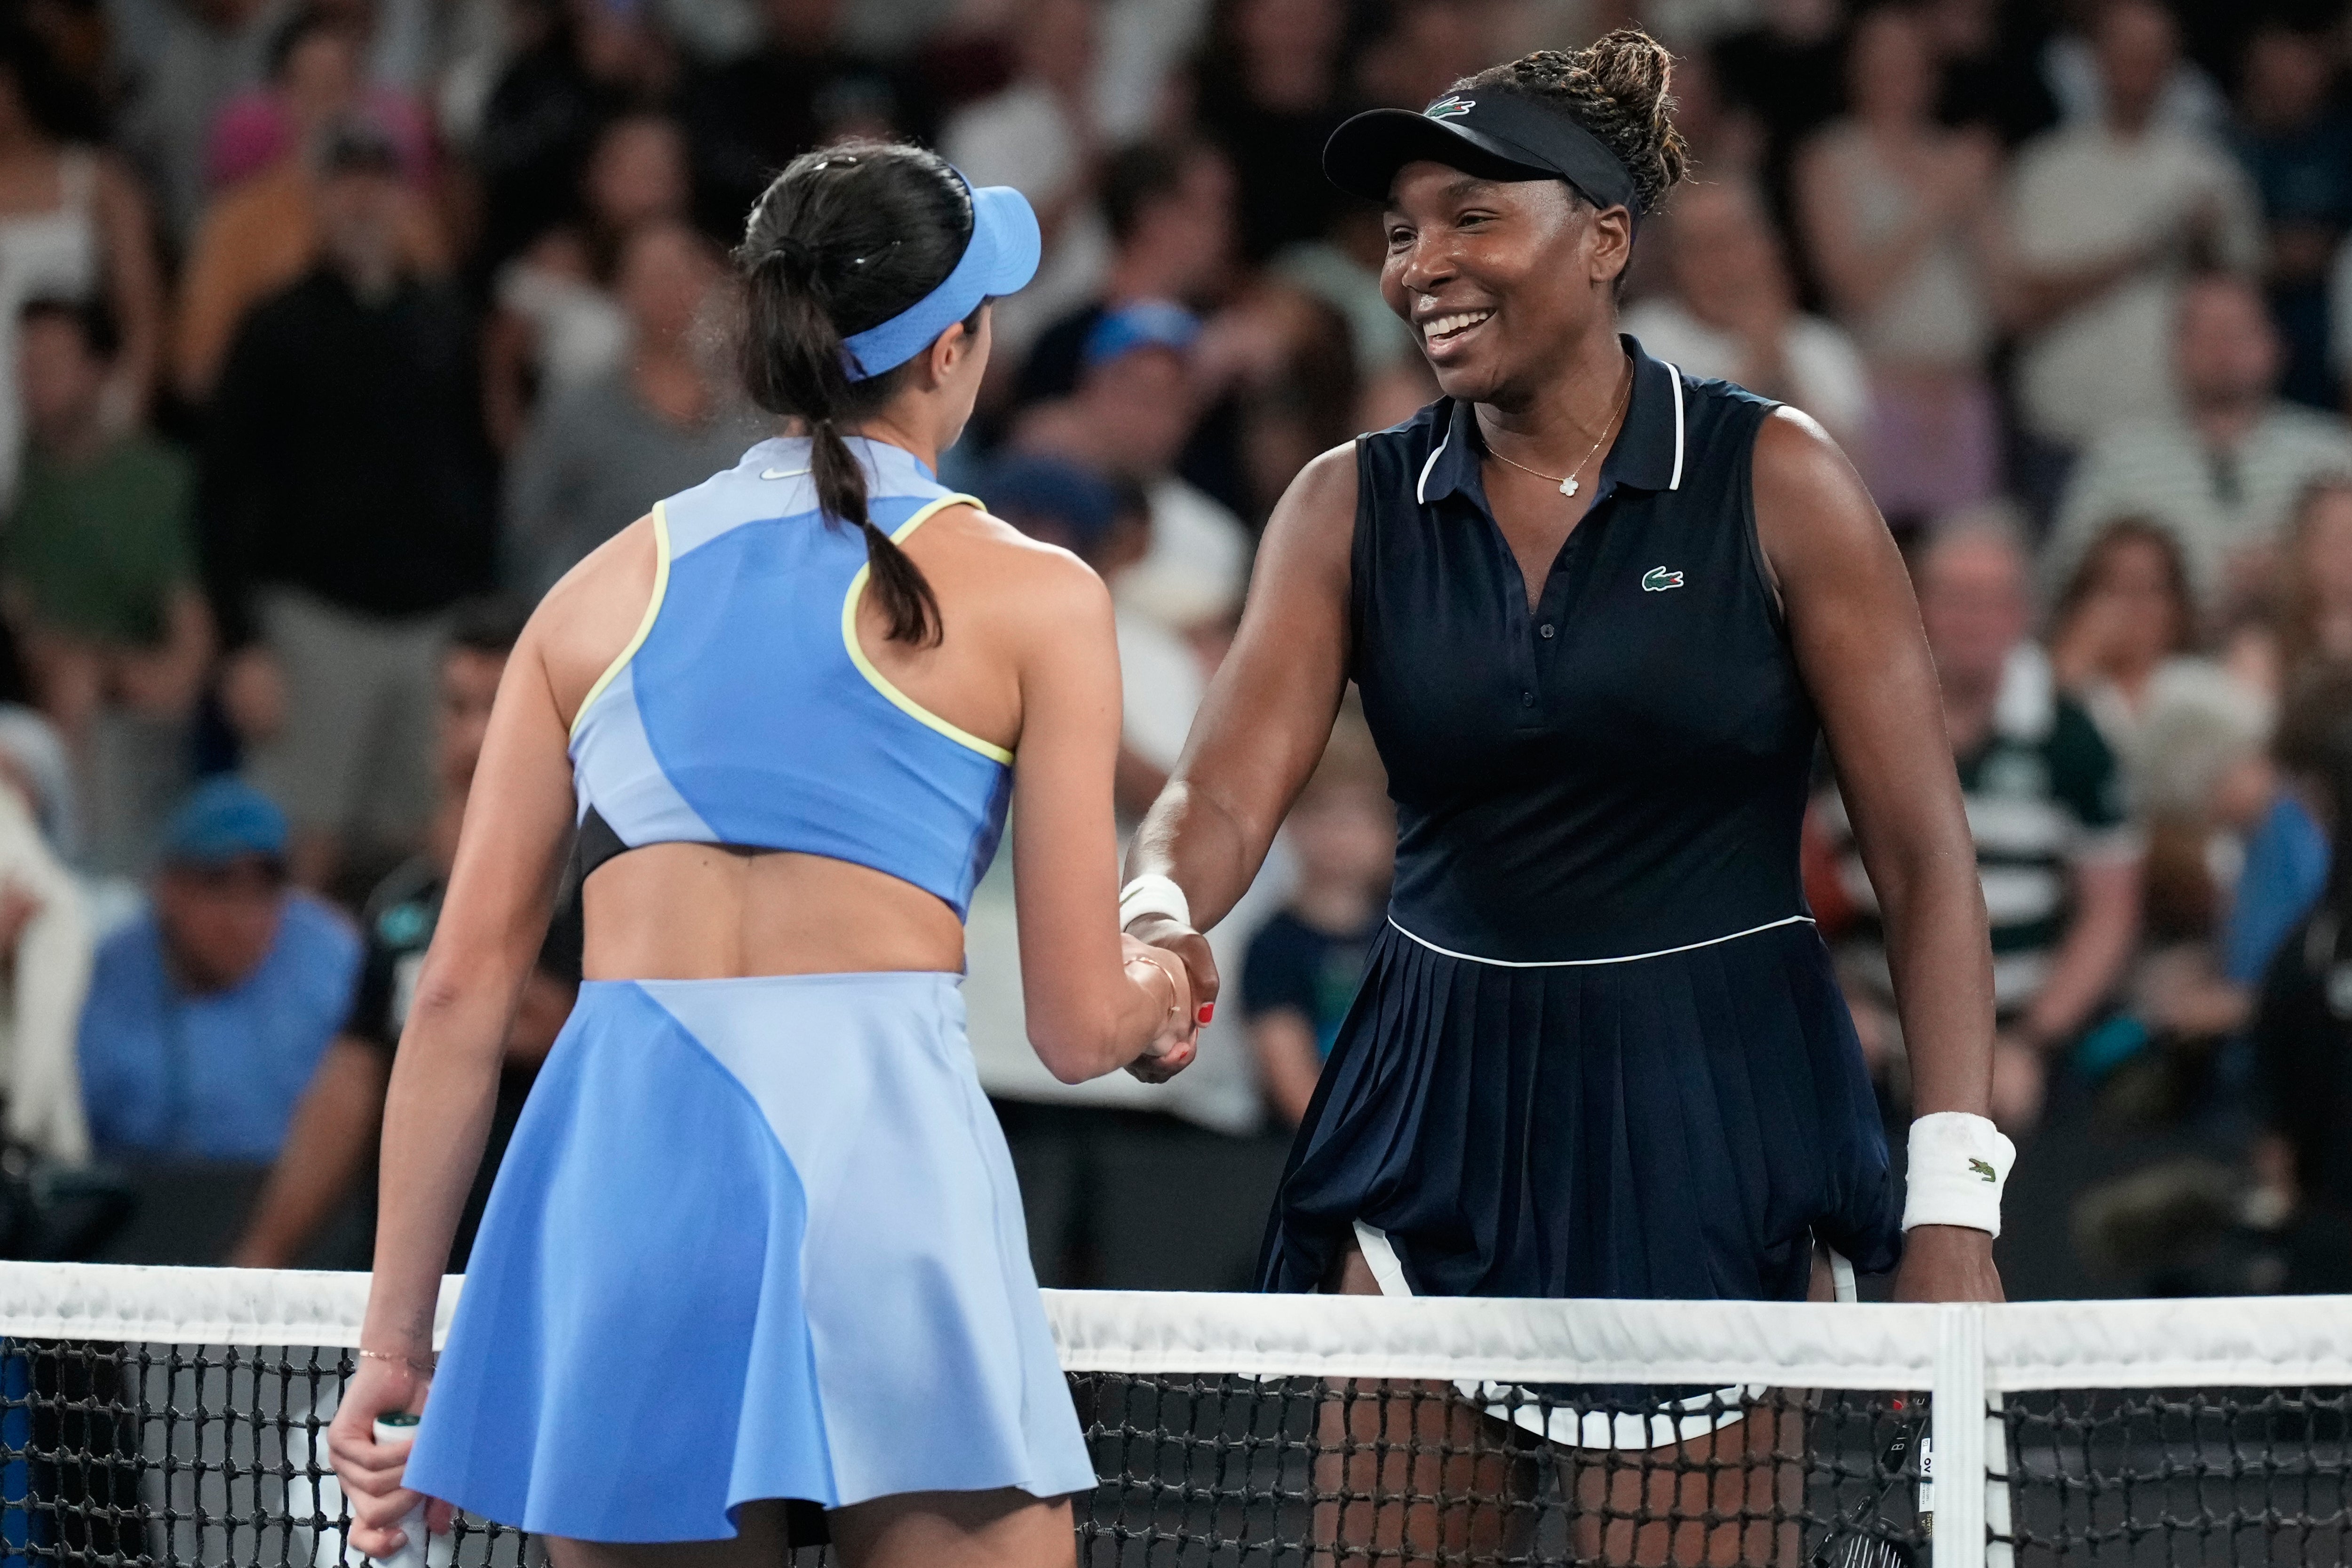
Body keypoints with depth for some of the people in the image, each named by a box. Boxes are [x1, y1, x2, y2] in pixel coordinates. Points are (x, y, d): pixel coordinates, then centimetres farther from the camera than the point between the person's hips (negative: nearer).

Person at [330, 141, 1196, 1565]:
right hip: (885, 1153, -4)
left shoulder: (604, 591, 15)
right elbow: (1082, 1027, 3)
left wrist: (396, 1338, 16)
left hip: (613, 1169, 4)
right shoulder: (1027, 596, 5)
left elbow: (463, 991, 11)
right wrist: (1155, 994, 28)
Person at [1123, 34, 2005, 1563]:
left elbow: (1925, 857, -5)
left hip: (1712, 1138, -3)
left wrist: (1953, 1204, -13)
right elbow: (1227, 787, -7)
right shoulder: (1354, 506, 4)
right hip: (1440, 1116, 3)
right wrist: (1160, 911, -32)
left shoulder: (1772, 479, -4)